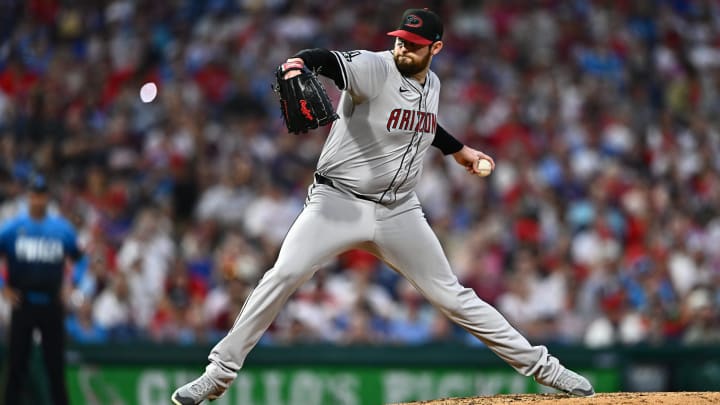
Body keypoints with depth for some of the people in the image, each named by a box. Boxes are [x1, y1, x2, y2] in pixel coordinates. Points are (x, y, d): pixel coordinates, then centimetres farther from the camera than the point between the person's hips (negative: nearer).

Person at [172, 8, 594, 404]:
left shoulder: (431, 84, 5)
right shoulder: (373, 69, -15)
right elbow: (330, 61, -37)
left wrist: (457, 149, 38)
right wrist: (299, 62, -58)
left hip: (399, 212, 4)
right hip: (338, 201, -4)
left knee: (452, 295, 8)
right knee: (284, 275, -22)